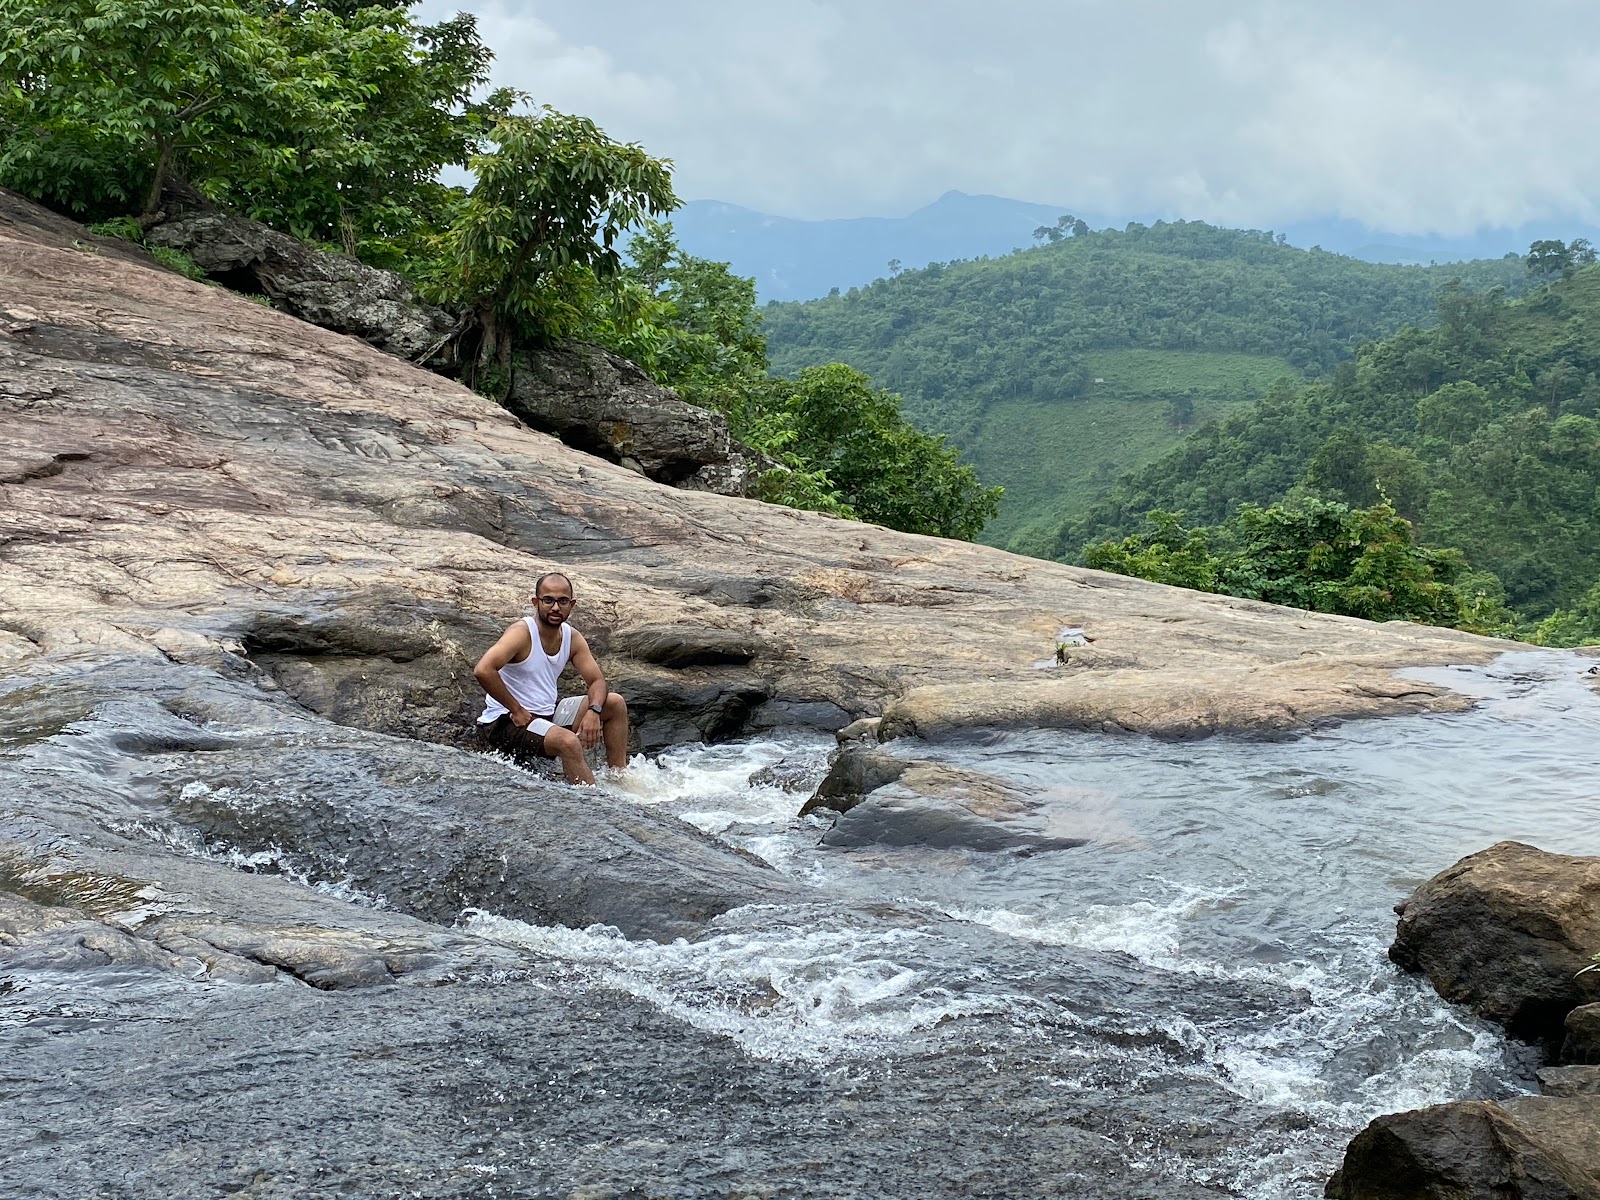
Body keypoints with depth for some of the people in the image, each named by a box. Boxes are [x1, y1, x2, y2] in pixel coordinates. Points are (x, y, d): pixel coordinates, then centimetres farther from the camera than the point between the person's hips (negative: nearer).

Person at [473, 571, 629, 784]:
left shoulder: (572, 638, 4)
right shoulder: (522, 633, -18)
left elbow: (597, 681, 5)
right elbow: (483, 670, -32)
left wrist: (593, 711, -18)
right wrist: (516, 710, -24)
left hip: (547, 717, 9)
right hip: (504, 723, -9)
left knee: (615, 703, 5)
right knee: (568, 742, -34)